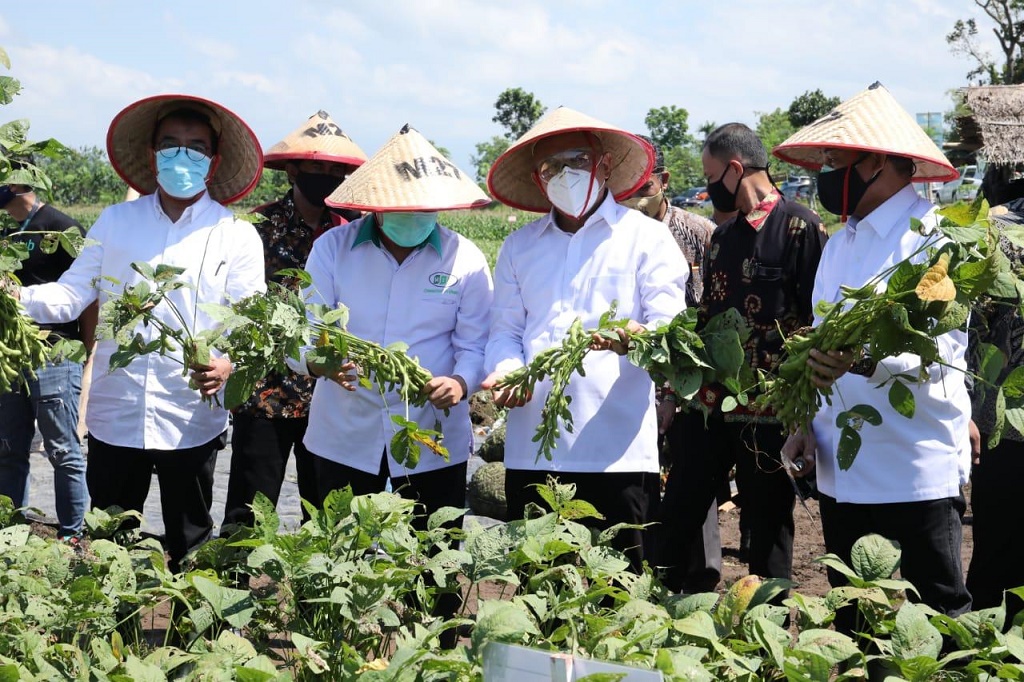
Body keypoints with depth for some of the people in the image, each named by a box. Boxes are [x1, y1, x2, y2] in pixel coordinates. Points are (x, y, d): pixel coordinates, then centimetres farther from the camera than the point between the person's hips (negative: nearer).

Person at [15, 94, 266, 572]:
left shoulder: (237, 238, 1)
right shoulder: (115, 223, 9)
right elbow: (73, 293, 2)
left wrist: (228, 364, -27)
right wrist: (18, 298, -18)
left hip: (191, 421, -2)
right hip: (114, 416, 2)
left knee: (188, 546, 10)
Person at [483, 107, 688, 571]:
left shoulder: (646, 237, 8)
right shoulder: (518, 247, 20)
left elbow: (672, 332, 0)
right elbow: (505, 329, 17)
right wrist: (507, 372, -6)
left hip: (617, 450, -3)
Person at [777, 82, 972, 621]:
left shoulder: (934, 237, -9)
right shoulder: (839, 245, 17)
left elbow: (944, 347, -21)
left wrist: (867, 360, -39)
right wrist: (807, 425, 8)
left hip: (916, 471, -8)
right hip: (841, 472, 8)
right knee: (852, 626, 13)